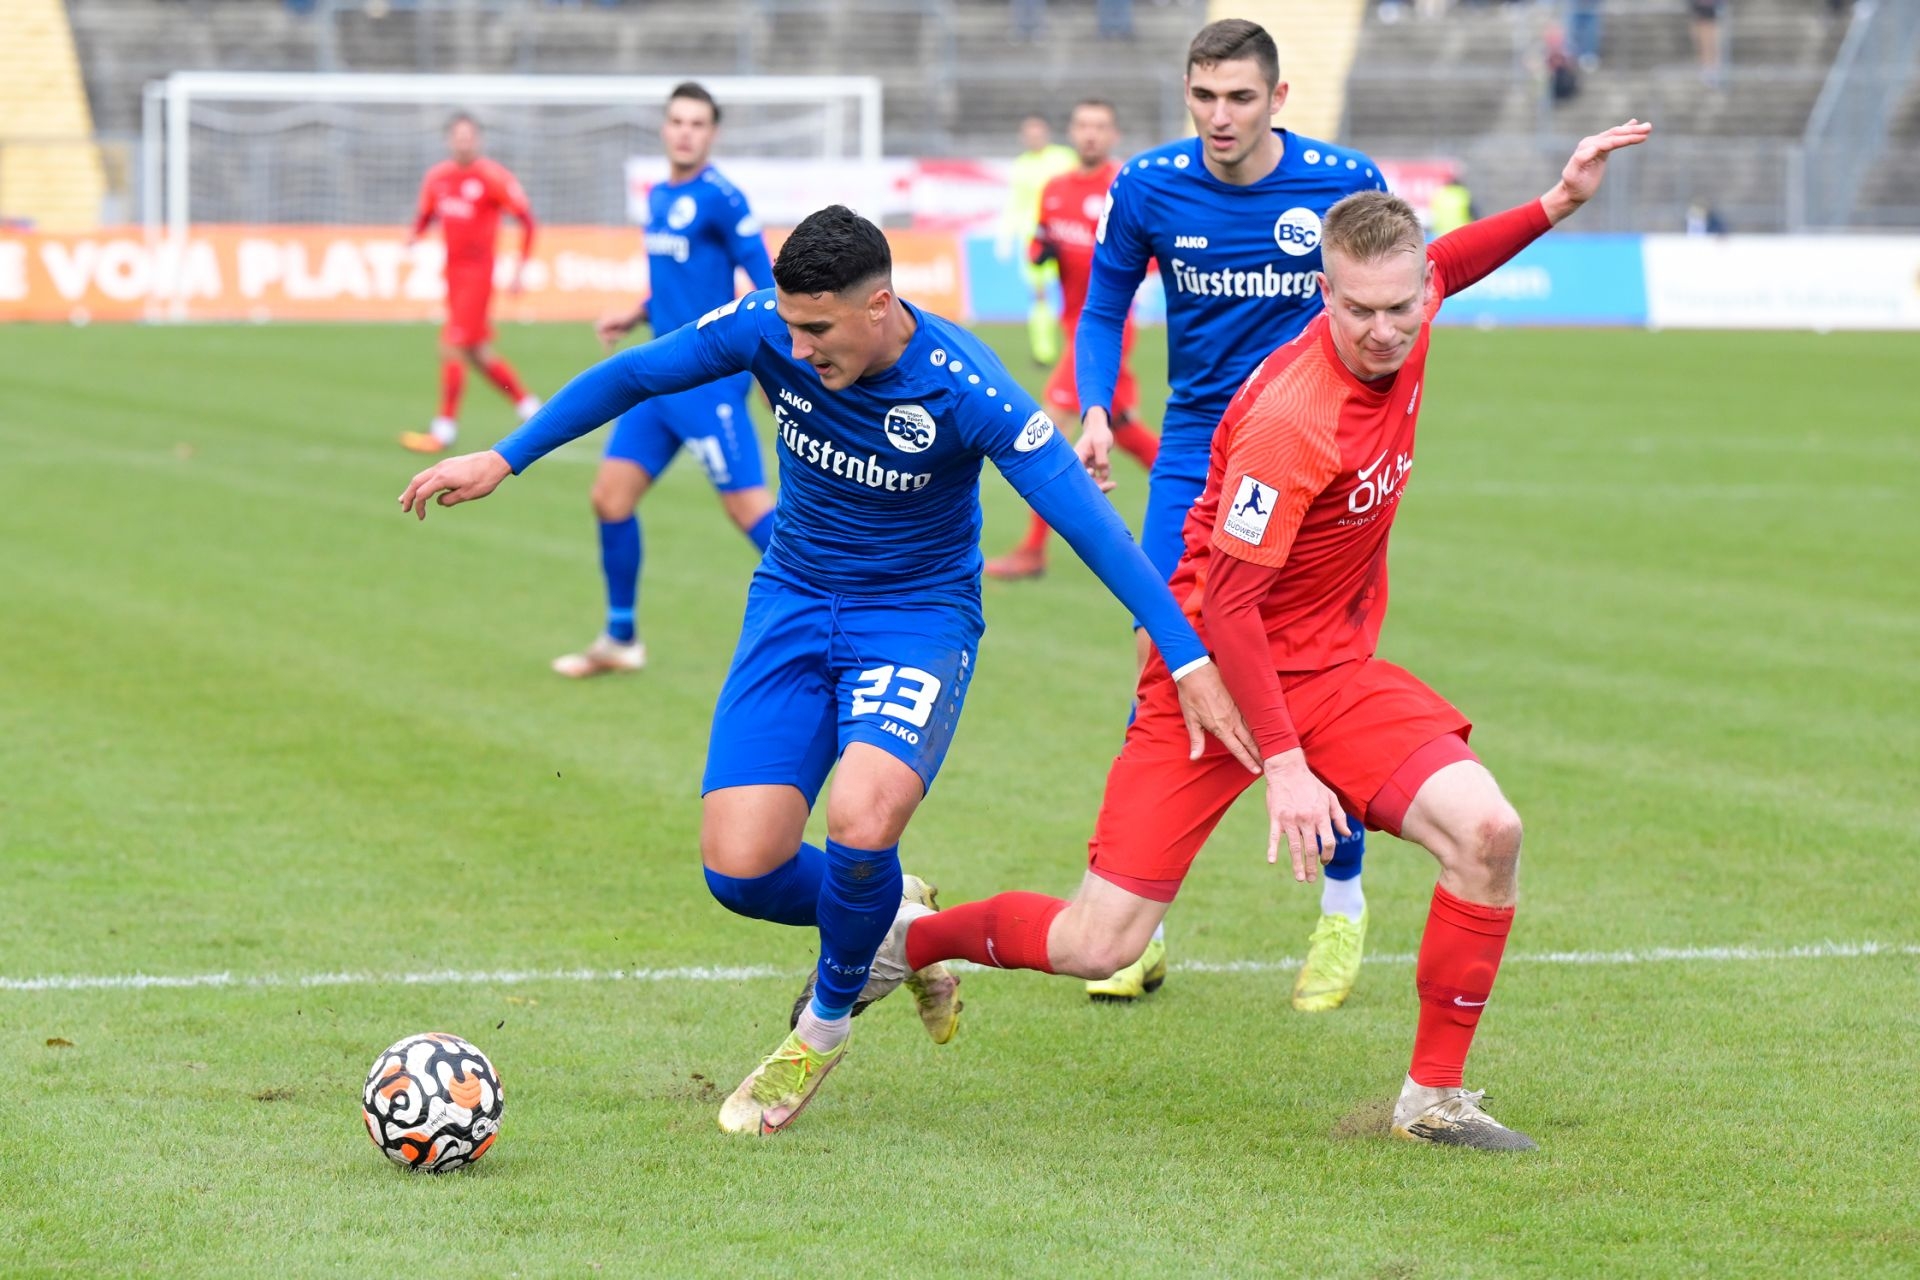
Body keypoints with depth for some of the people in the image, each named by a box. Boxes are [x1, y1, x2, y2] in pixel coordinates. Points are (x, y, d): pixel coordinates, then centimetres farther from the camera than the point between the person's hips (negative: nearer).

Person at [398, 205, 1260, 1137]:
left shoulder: (964, 389, -25)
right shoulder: (769, 329, -15)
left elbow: (1087, 520, -24)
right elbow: (631, 376, -1)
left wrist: (1188, 661, -27)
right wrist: (501, 460, 0)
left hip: (920, 615, -4)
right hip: (794, 605, 4)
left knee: (859, 820, -31)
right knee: (738, 869, -11)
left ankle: (825, 1025, 1)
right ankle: (895, 923, 25)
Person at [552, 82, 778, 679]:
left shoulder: (719, 199, -11)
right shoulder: (658, 198, 13)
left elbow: (765, 281, -12)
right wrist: (636, 317, 13)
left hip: (708, 378, -8)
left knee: (749, 507, -11)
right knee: (611, 497, 7)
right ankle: (621, 640, 20)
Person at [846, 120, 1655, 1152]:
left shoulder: (1404, 327, -5)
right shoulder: (1294, 419, -28)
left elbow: (1442, 268, 24)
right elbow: (1226, 601, -25)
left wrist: (1554, 205, 15)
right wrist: (1283, 765, -27)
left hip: (1333, 668, 7)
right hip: (1216, 667, -6)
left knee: (1486, 833, -16)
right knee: (1097, 947, -7)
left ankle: (1435, 1097, -2)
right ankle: (907, 939, 23)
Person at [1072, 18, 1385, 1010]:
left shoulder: (1345, 184, -9)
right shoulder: (1149, 186, -5)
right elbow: (1104, 311, 8)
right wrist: (1095, 410, -8)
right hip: (1195, 453, 1)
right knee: (1161, 657, -7)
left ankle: (1344, 907, 15)